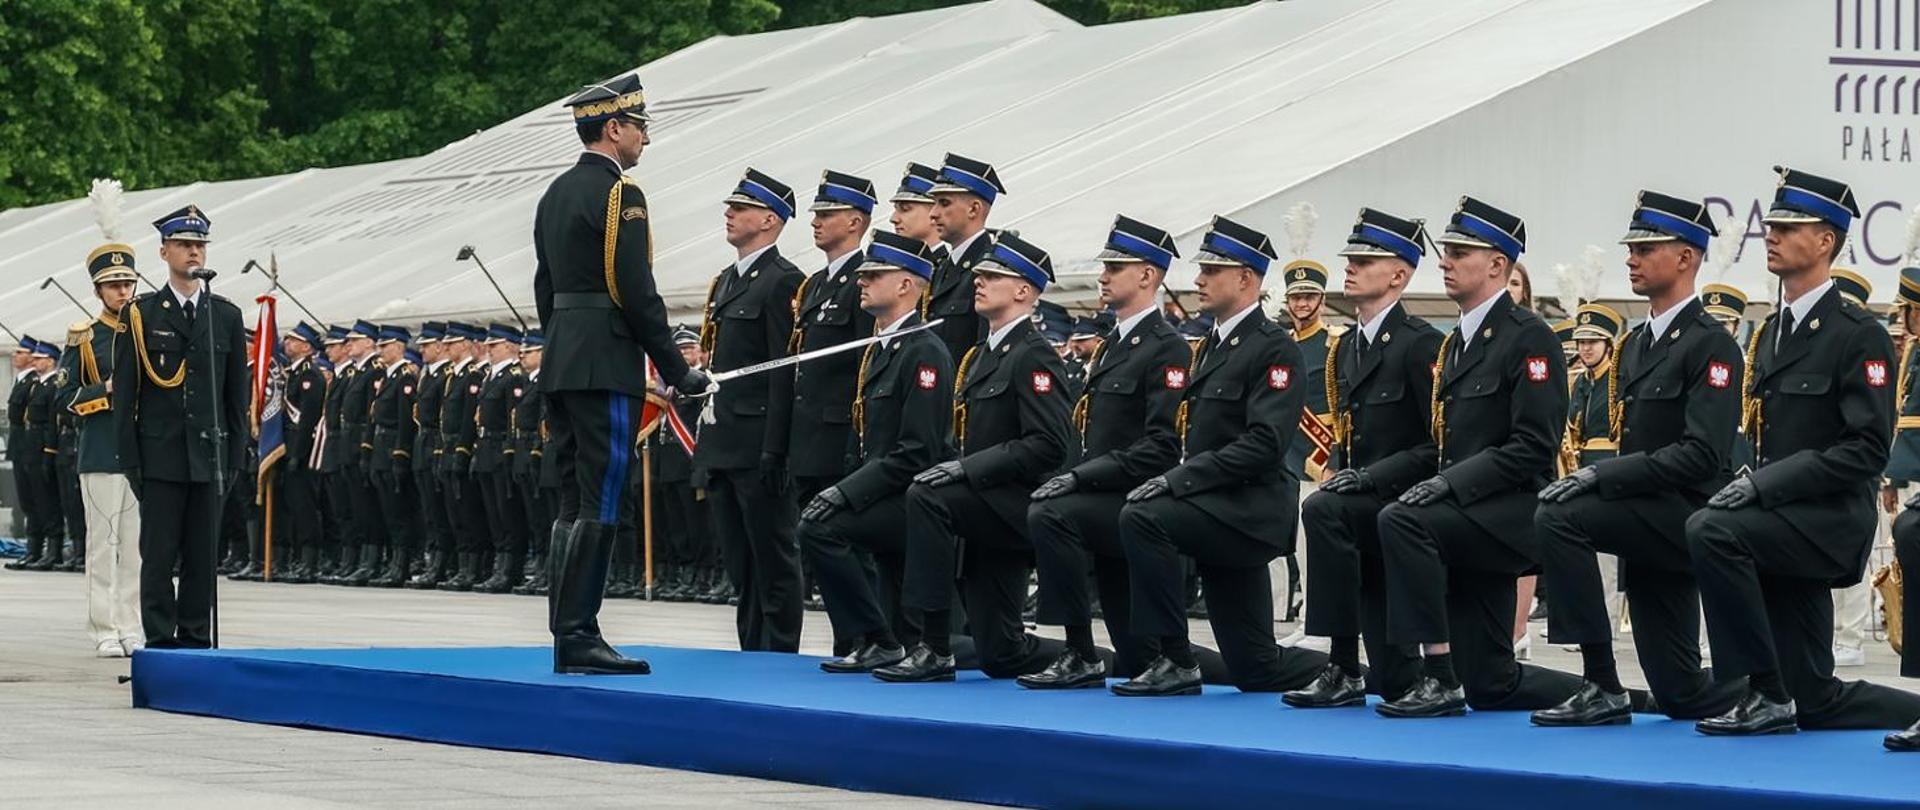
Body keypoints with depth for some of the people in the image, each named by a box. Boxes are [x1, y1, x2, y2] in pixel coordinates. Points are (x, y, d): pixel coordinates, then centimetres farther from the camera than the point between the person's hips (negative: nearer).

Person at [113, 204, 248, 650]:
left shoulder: (227, 316, 10)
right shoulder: (140, 314, 2)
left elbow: (238, 393, 11)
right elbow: (124, 393, 1)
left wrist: (236, 457, 5)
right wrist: (130, 458, -5)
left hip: (210, 457, 2)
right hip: (160, 457, -2)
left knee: (203, 558, 5)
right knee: (158, 557, -2)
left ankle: (196, 642, 11)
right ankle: (160, 642, 2)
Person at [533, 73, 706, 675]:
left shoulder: (556, 192, 16)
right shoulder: (618, 193, -11)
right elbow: (637, 292, -16)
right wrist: (678, 371, -10)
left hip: (561, 365, 9)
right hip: (606, 369, -9)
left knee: (573, 504, 10)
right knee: (597, 506, -8)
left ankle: (570, 635, 10)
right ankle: (577, 637, -10)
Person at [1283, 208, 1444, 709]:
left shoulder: (1421, 344, -10)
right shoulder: (1347, 348, 16)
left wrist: (1369, 477, -22)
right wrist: (1341, 473, 3)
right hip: (1369, 506, 8)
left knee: (1323, 511, -34)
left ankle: (1344, 669, -29)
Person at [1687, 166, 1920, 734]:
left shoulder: (1859, 335, -10)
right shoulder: (1770, 334, 15)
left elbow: (1868, 449, -18)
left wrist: (1765, 483, -23)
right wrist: (1749, 484, 3)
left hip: (1831, 520, -8)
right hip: (1785, 523, 8)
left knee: (1711, 530, -31)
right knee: (1814, 703, 5)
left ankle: (1766, 692, -22)